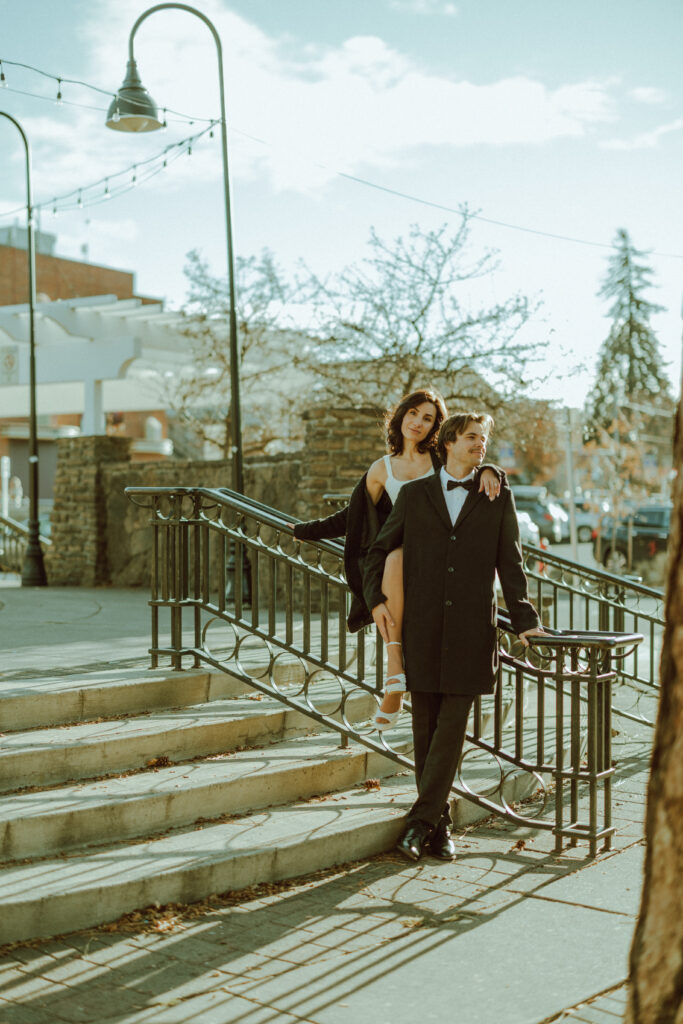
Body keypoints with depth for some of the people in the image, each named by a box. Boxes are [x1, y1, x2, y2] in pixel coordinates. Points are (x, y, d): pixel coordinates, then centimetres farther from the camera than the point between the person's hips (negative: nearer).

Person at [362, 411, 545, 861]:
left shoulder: (498, 497, 9)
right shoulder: (414, 494, 10)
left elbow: (510, 563, 7)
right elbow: (378, 551, 16)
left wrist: (525, 620, -1)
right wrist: (375, 599, 3)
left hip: (471, 631, -1)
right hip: (422, 628, 1)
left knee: (452, 728, -5)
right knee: (426, 729, 5)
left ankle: (423, 819, 2)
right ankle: (440, 824, 16)